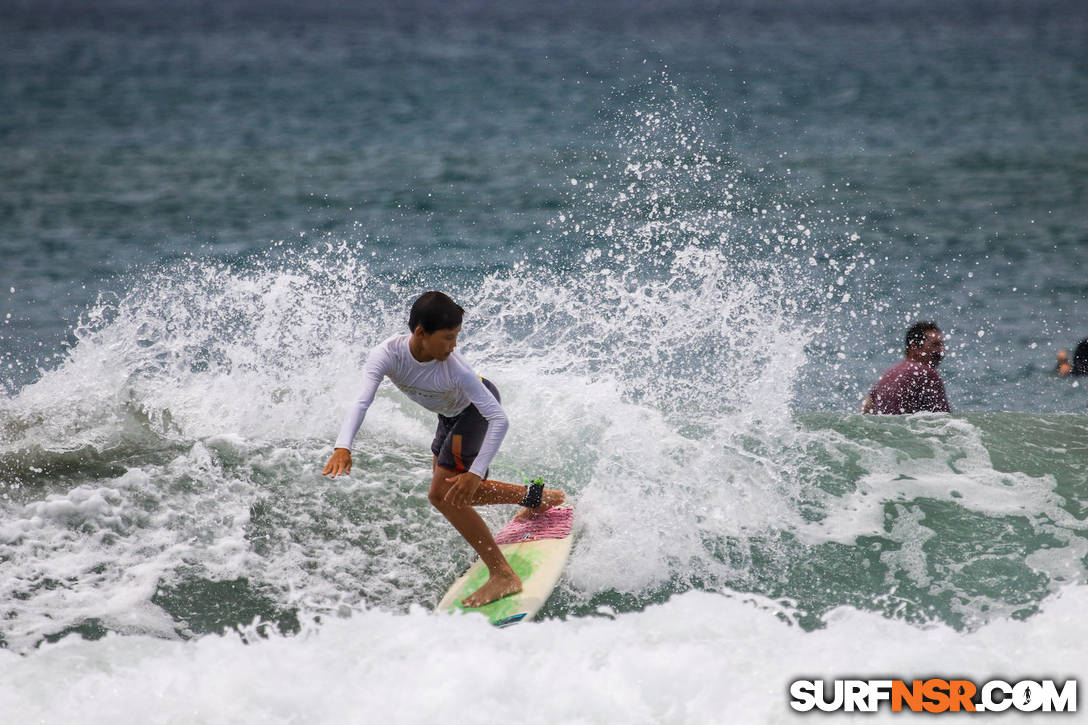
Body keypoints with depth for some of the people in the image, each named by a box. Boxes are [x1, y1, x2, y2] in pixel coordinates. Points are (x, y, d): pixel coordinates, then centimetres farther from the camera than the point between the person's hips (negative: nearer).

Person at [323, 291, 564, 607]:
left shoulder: (454, 369, -39)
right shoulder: (386, 355, -32)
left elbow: (499, 419, -38)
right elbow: (362, 401, -44)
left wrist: (476, 473, -47)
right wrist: (343, 447, -62)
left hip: (479, 409, -6)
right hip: (450, 414, 6)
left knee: (443, 495, -18)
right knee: (455, 494, 21)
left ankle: (503, 576, -14)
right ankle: (536, 497, 40)